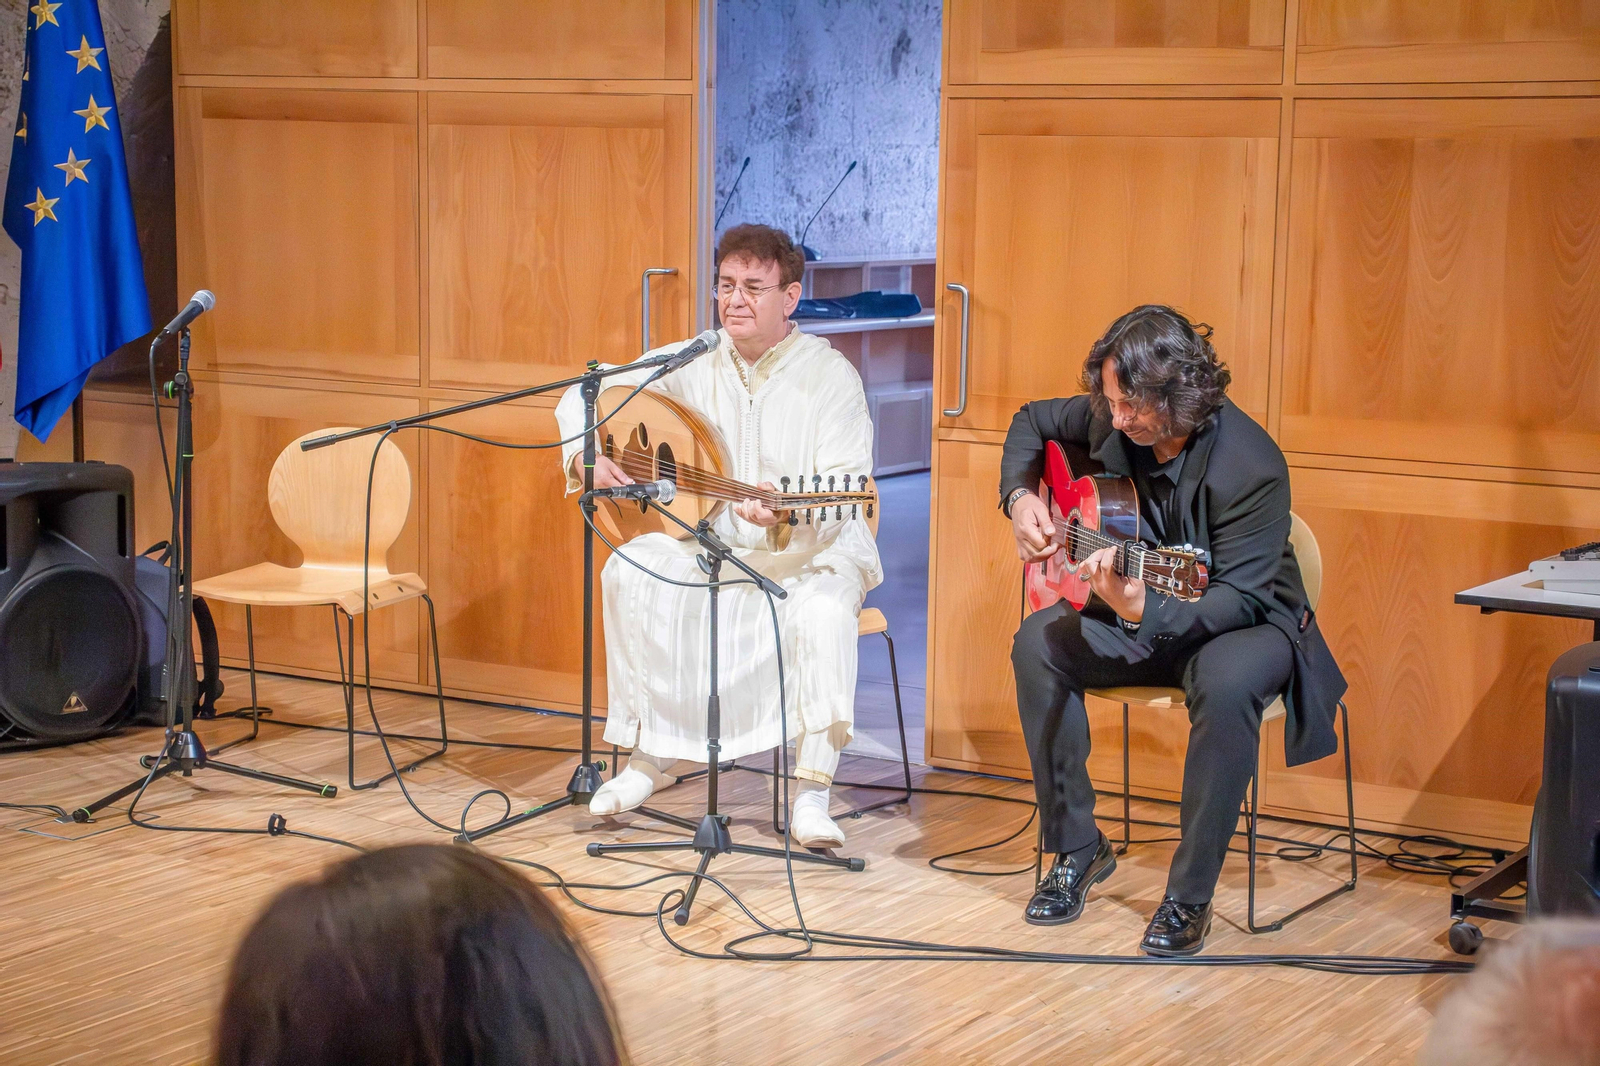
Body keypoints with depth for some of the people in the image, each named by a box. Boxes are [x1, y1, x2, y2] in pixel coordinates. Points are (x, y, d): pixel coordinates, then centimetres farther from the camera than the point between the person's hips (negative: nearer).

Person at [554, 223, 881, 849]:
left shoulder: (831, 376, -13)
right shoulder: (691, 363, -1)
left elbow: (846, 490, -22)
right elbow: (585, 396, 4)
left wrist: (788, 514, -43)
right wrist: (585, 452, -18)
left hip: (813, 548, -4)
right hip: (711, 540, 4)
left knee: (823, 611, -36)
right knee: (628, 573, -21)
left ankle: (812, 798, -29)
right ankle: (651, 760, -7)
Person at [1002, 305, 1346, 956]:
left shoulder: (1251, 466, -28)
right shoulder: (1110, 420, -9)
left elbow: (1240, 598, -29)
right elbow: (1033, 420, 13)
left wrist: (1145, 609, -46)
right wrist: (1020, 496, -6)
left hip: (1249, 622, -6)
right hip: (1139, 612, 6)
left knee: (1225, 682, -40)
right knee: (1038, 642, -20)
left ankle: (1190, 897, -25)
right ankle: (1077, 849, -7)